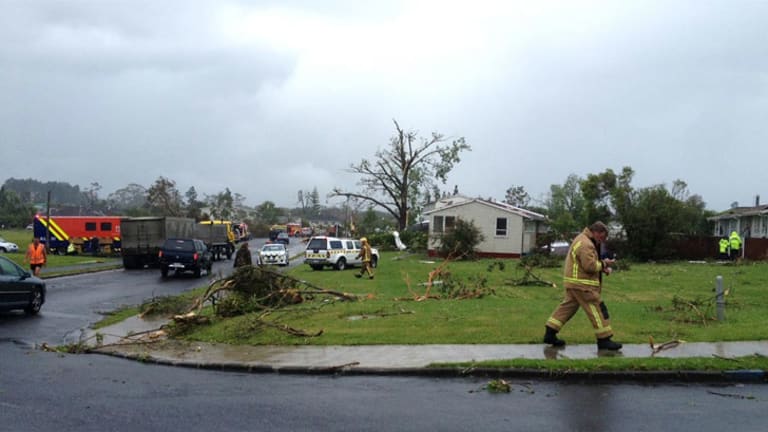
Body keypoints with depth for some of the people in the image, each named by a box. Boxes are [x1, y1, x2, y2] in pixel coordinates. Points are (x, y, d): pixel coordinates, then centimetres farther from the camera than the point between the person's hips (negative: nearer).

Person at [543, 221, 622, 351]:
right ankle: (604, 340, -1)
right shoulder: (586, 244, -18)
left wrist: (603, 267, 8)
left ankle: (550, 334, 13)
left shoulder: (582, 240, 18)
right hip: (582, 284, -11)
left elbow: (590, 263, 24)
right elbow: (590, 266, -24)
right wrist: (603, 264, -7)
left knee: (567, 307, 13)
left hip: (574, 283, 11)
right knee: (598, 310, -5)